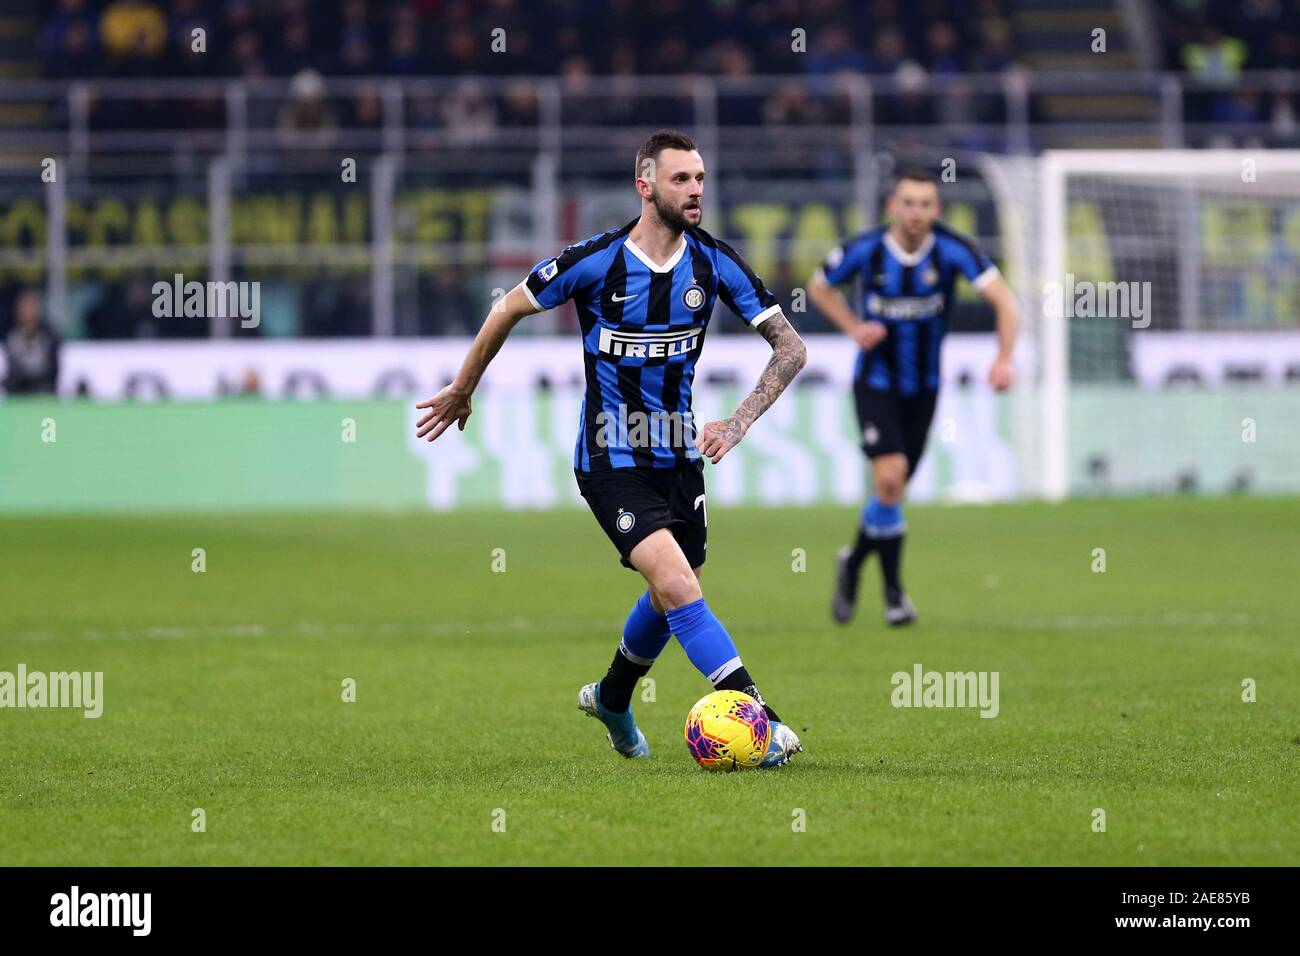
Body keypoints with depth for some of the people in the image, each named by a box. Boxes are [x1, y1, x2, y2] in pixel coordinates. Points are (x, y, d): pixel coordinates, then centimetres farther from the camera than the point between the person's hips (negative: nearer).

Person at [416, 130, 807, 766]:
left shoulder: (714, 263, -6)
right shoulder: (595, 261, -15)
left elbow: (790, 347, -2)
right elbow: (508, 309, 1)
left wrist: (736, 424, -15)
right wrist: (462, 391, 11)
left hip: (679, 453, 5)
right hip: (611, 458, -5)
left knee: (672, 598, 17)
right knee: (677, 585, -21)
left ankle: (611, 699, 45)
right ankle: (758, 719, -24)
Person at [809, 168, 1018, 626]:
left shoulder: (951, 249, -17)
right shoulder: (864, 250, -15)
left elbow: (1003, 298, -20)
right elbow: (819, 287, 4)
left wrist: (1004, 358, -33)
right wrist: (854, 328, -11)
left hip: (923, 387, 2)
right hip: (876, 382, -2)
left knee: (893, 488, 8)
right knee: (890, 475, -20)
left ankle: (853, 564, 35)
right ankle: (892, 589, -7)